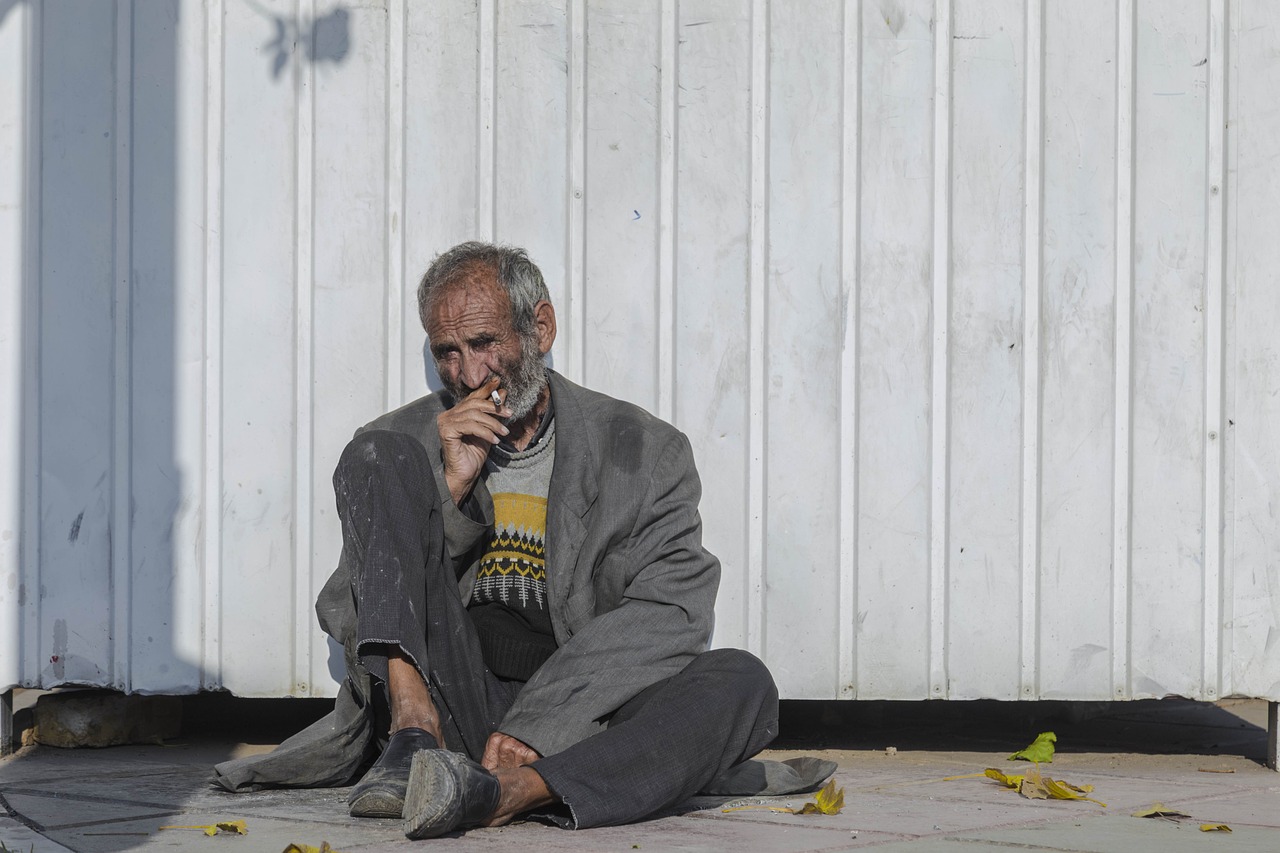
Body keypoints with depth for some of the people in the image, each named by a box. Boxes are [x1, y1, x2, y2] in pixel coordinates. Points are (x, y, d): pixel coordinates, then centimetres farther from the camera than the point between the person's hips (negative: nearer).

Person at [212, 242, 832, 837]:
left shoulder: (644, 452, 9)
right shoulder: (404, 443, 13)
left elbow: (670, 618, -4)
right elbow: (344, 614, 5)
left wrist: (531, 734, -18)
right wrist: (450, 486, -7)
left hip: (572, 731, 0)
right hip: (442, 700, 0)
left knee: (742, 682, -28)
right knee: (382, 457, -10)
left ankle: (509, 791, -46)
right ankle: (413, 740, -27)